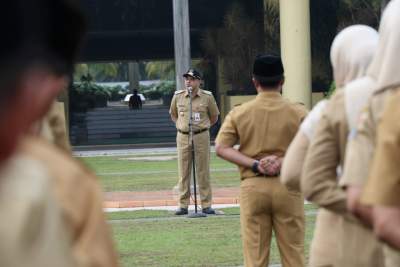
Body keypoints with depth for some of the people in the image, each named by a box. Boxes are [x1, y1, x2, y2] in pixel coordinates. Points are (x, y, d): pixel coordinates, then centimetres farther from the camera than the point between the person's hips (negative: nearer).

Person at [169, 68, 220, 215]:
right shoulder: (178, 96, 3)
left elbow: (214, 117, 11)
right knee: (183, 172, 2)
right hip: (183, 137, 2)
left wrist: (202, 126, 6)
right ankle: (183, 205, 6)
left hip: (201, 136, -1)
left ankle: (206, 205, 5)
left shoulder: (207, 97, -2)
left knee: (203, 172, 1)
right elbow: (173, 114, 19)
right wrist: (181, 126, 9)